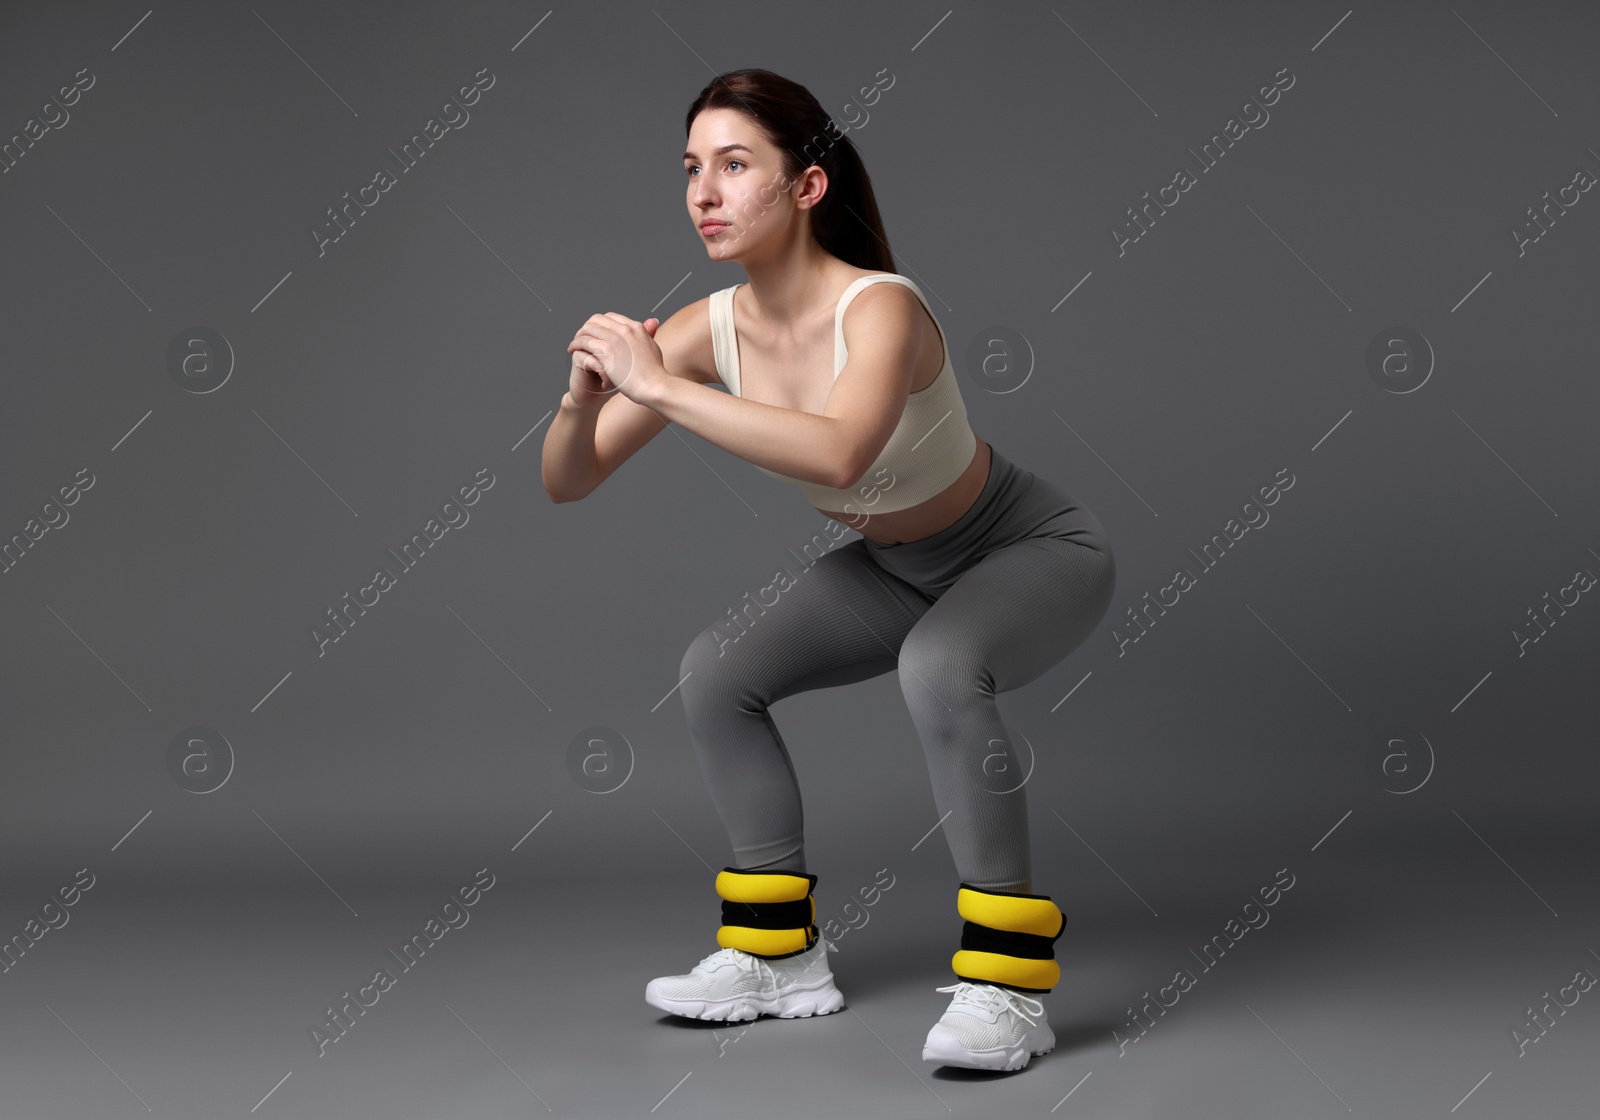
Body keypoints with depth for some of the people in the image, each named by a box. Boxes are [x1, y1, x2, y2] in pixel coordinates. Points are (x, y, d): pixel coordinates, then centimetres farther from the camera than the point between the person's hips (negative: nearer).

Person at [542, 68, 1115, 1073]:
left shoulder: (881, 308, -34)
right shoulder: (710, 329, -15)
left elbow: (837, 454, -55)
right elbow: (566, 484, -13)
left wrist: (658, 387, -50)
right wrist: (586, 398, -34)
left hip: (1038, 548, -7)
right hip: (901, 567, 7)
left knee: (939, 669, -36)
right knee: (716, 673, -3)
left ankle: (1009, 985, -22)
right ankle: (782, 954, 11)